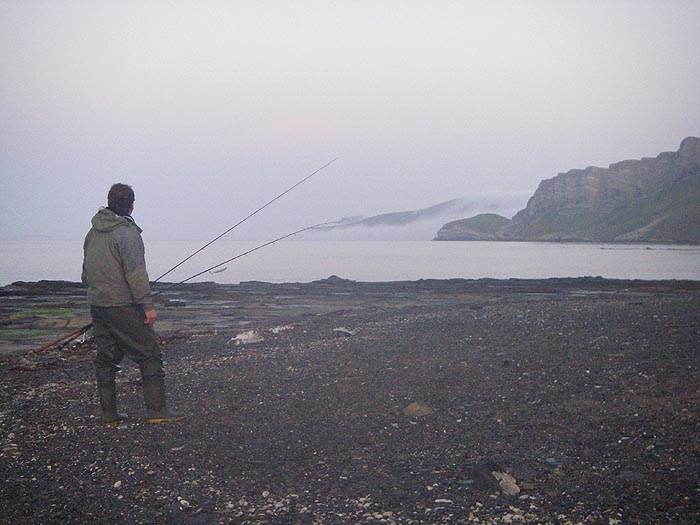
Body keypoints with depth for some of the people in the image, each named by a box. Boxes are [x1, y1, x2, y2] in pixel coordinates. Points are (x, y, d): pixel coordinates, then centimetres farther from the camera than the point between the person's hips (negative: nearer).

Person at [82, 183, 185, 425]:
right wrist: (147, 305, -17)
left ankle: (109, 413, 16)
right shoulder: (127, 232, -13)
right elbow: (135, 273, -19)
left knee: (106, 359, 12)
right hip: (123, 306, -8)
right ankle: (156, 410, -4)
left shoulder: (93, 233, 11)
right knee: (149, 355, -2)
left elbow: (86, 272, 19)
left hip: (96, 304, 8)